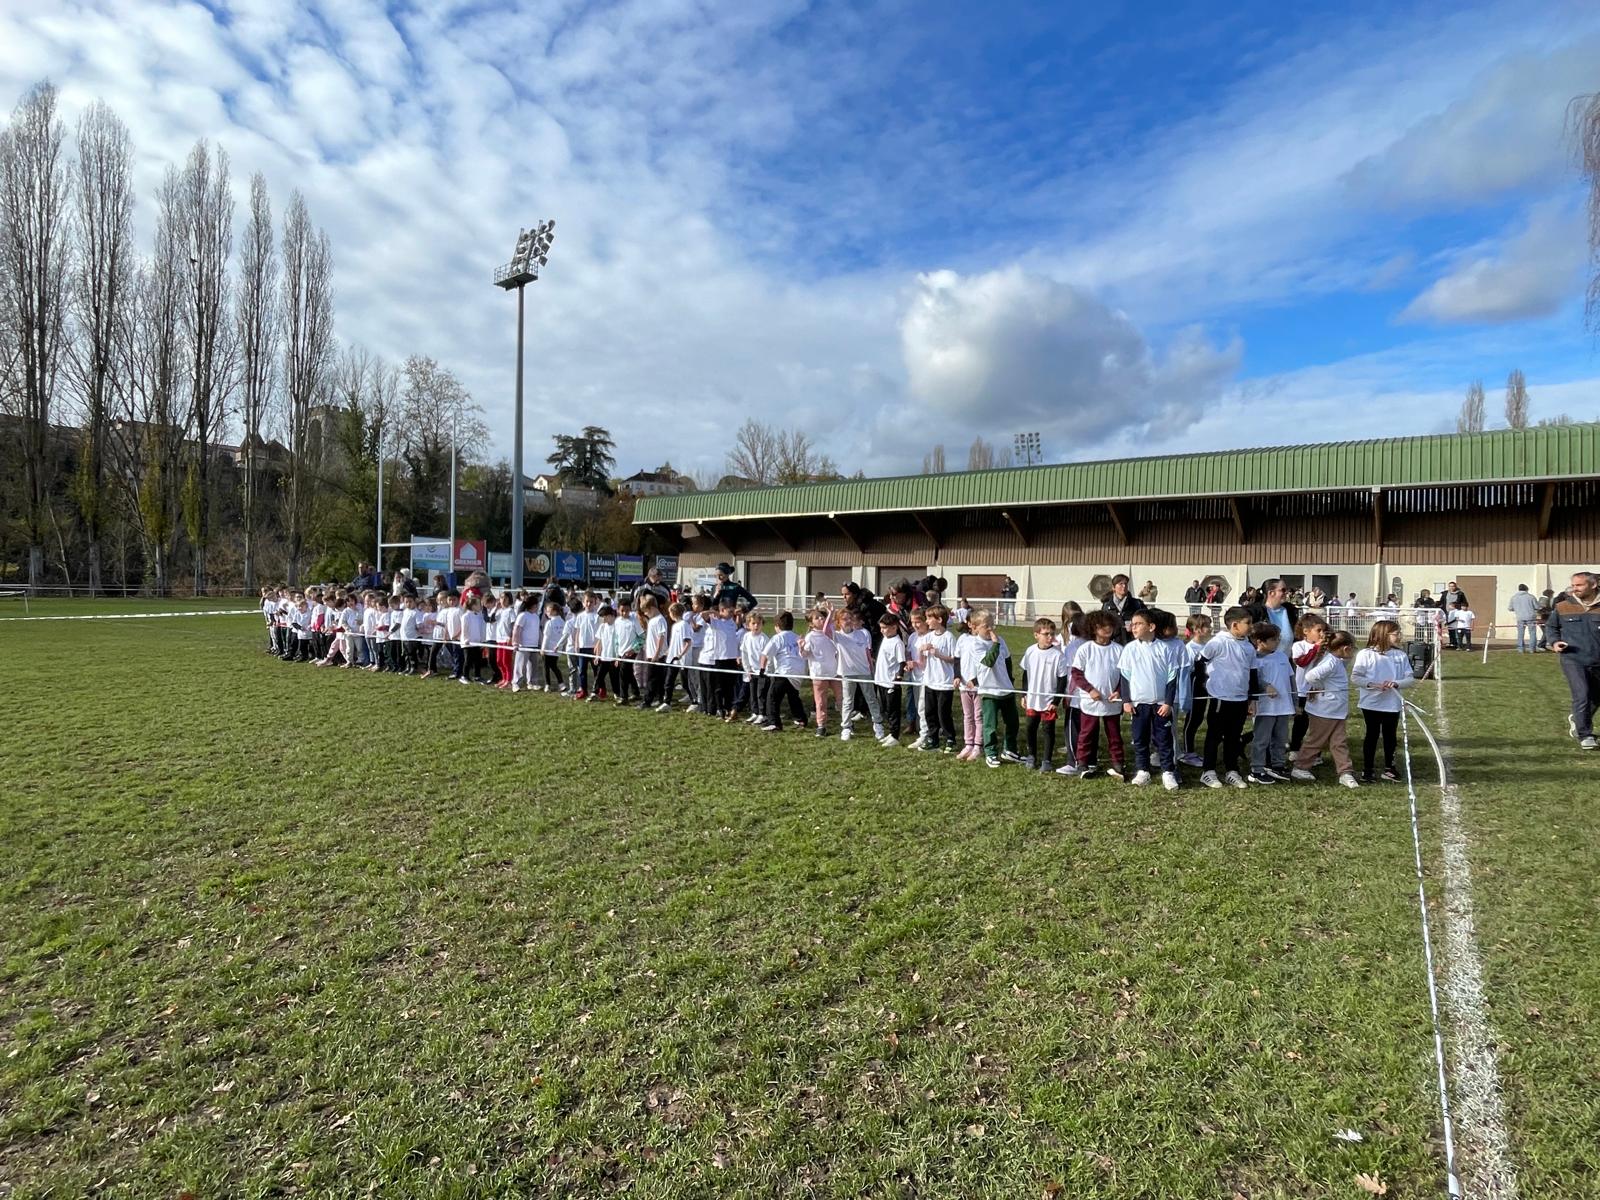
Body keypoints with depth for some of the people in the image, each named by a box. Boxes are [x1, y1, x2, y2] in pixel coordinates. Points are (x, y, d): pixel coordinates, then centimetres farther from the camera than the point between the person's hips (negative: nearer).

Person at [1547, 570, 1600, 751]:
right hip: (1572, 660, -2)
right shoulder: (1562, 607, -1)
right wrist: (1554, 642, -4)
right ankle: (1585, 736, -3)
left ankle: (1576, 720, 45)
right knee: (1582, 696, -14)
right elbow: (1550, 626, 13)